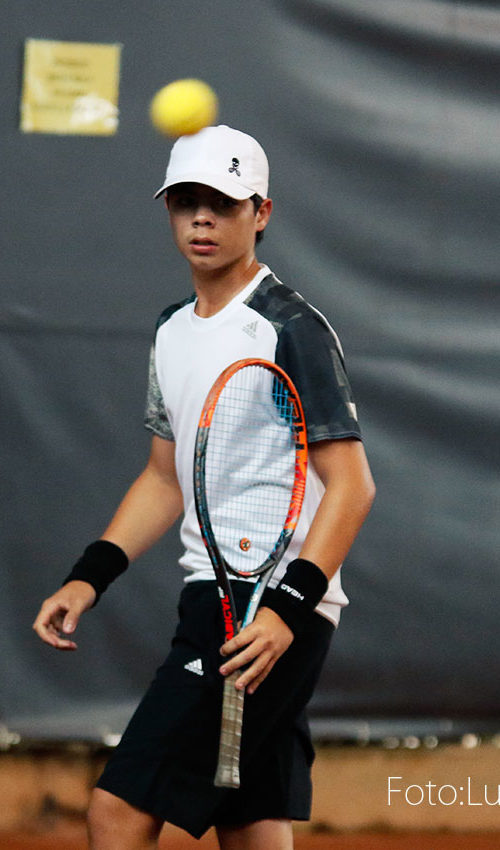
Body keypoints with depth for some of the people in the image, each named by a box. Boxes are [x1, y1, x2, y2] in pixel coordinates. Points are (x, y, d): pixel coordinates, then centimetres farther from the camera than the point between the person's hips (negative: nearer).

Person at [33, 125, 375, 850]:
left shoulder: (292, 329, -10)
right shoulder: (173, 333, 15)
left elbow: (351, 484, -15)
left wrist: (290, 609, -24)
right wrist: (90, 577, 12)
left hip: (273, 614, -9)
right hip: (215, 601, 9)